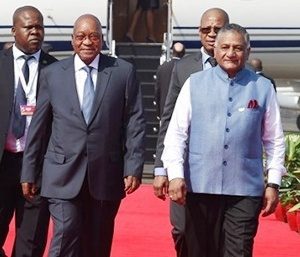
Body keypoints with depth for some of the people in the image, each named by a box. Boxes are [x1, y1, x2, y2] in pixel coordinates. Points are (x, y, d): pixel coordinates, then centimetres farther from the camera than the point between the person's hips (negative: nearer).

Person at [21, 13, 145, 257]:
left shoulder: (123, 72, 3)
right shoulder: (52, 74, 5)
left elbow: (135, 123, 1)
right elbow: (38, 126, 8)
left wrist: (134, 168, -6)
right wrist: (29, 171, 8)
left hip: (106, 175, 1)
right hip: (64, 175, 0)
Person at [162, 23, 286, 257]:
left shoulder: (263, 88, 4)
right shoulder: (195, 84, 3)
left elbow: (275, 140, 7)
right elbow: (176, 133, 2)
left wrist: (273, 184, 3)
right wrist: (175, 175, -8)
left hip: (245, 189, -1)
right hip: (200, 185, 1)